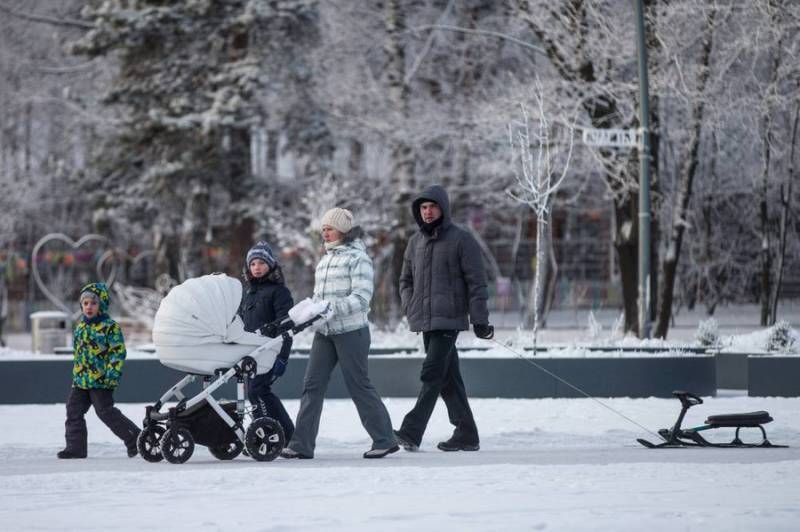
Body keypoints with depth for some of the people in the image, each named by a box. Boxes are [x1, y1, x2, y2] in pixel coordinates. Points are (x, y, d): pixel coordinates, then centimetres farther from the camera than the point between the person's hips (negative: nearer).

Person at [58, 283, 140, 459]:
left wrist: (112, 374, -20)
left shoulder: (110, 326, -9)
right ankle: (75, 447, 10)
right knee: (74, 411, 4)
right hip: (80, 379, 8)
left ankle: (134, 438, 3)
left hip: (101, 380, -8)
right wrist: (76, 372, 19)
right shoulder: (81, 326, 14)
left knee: (105, 411, -8)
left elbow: (118, 352, -13)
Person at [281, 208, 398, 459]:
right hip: (324, 332, 8)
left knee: (358, 385, -2)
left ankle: (385, 439, 10)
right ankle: (302, 444, 0)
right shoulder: (326, 258, 16)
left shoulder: (358, 258, -8)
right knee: (312, 384, 1)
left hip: (351, 331, -8)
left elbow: (361, 298, -16)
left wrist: (332, 307, -26)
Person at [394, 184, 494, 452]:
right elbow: (406, 279, 23)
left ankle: (411, 432, -23)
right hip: (424, 320, 7)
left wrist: (479, 319, -10)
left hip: (449, 319, -7)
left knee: (432, 375, -15)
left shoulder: (462, 240, -4)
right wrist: (410, 307, 7)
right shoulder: (416, 241, 14)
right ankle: (466, 433, 14)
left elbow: (476, 282, -6)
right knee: (448, 378, 9)